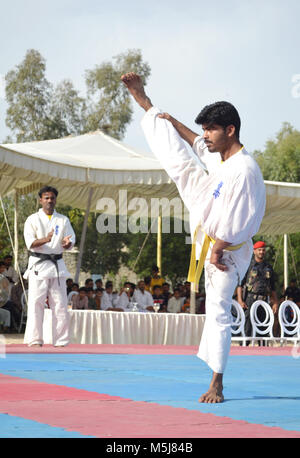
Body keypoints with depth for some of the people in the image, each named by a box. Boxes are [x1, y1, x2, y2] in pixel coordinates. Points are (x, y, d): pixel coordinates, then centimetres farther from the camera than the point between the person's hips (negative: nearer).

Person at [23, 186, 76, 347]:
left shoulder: (63, 220, 12)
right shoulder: (33, 219, 3)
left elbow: (71, 240, 7)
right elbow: (30, 243, -8)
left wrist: (67, 243, -19)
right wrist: (45, 240, -28)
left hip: (57, 264, 3)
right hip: (38, 264, -3)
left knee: (60, 303, 1)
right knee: (36, 303, -8)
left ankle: (60, 340, 7)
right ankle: (34, 339, -4)